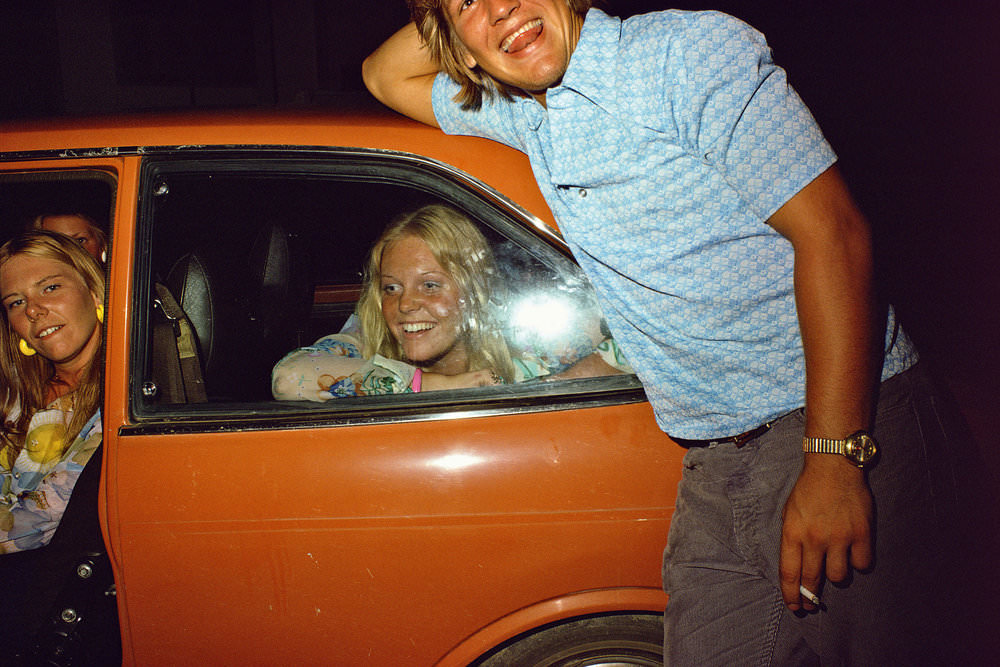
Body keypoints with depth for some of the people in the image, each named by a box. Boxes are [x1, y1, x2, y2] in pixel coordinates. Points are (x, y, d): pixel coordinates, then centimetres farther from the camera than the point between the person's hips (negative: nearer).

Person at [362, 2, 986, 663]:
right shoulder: (520, 116, 12)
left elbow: (832, 232, -15)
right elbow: (385, 76, 28)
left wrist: (834, 459, -21)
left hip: (846, 427, -5)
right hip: (714, 471, 6)